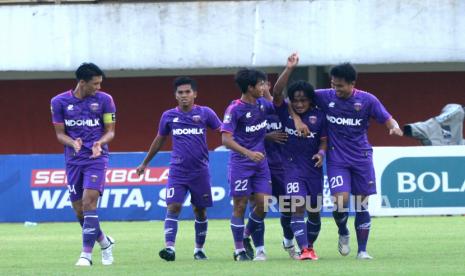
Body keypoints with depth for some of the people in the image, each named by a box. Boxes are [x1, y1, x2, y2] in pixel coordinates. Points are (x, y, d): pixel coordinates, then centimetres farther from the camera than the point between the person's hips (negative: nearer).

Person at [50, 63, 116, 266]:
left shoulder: (104, 100, -2)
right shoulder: (59, 102, 0)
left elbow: (110, 131, 2)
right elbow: (60, 133, 5)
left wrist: (100, 142, -19)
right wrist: (73, 143, -16)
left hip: (97, 158, -3)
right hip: (73, 160, 3)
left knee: (89, 204, -17)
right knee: (78, 210, 4)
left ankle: (86, 254, -15)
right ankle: (105, 242, 27)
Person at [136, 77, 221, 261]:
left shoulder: (205, 113, 0)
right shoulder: (169, 116, 5)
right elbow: (159, 140, 18)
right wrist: (145, 163, 25)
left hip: (200, 171, 0)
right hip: (177, 170, 0)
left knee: (200, 211, 8)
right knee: (173, 207, -14)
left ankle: (199, 249, 22)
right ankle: (169, 247, -22)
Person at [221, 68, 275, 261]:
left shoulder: (263, 104, 6)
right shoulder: (235, 109, -13)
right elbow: (226, 139, -19)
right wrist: (249, 153, -30)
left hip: (260, 162, 6)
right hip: (240, 164, -6)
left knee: (263, 204, -2)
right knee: (240, 205, -1)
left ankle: (246, 237, 20)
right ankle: (239, 250, 6)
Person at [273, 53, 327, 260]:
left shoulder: (318, 116, 0)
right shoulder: (285, 112, -3)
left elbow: (324, 140, 6)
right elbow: (277, 92, -18)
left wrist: (321, 153, -16)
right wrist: (288, 69, -27)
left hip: (313, 167, 2)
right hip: (291, 166, -2)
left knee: (314, 210, 10)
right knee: (297, 207, -15)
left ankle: (310, 246, 30)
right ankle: (303, 250, -20)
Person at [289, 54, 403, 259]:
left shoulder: (367, 100, -4)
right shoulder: (325, 97, -2)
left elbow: (388, 120, -2)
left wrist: (394, 128, -24)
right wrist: (297, 119, -9)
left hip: (361, 157, 0)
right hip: (337, 159, 0)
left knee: (362, 205, 1)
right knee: (341, 200, -17)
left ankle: (362, 250, 10)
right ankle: (343, 234, 13)